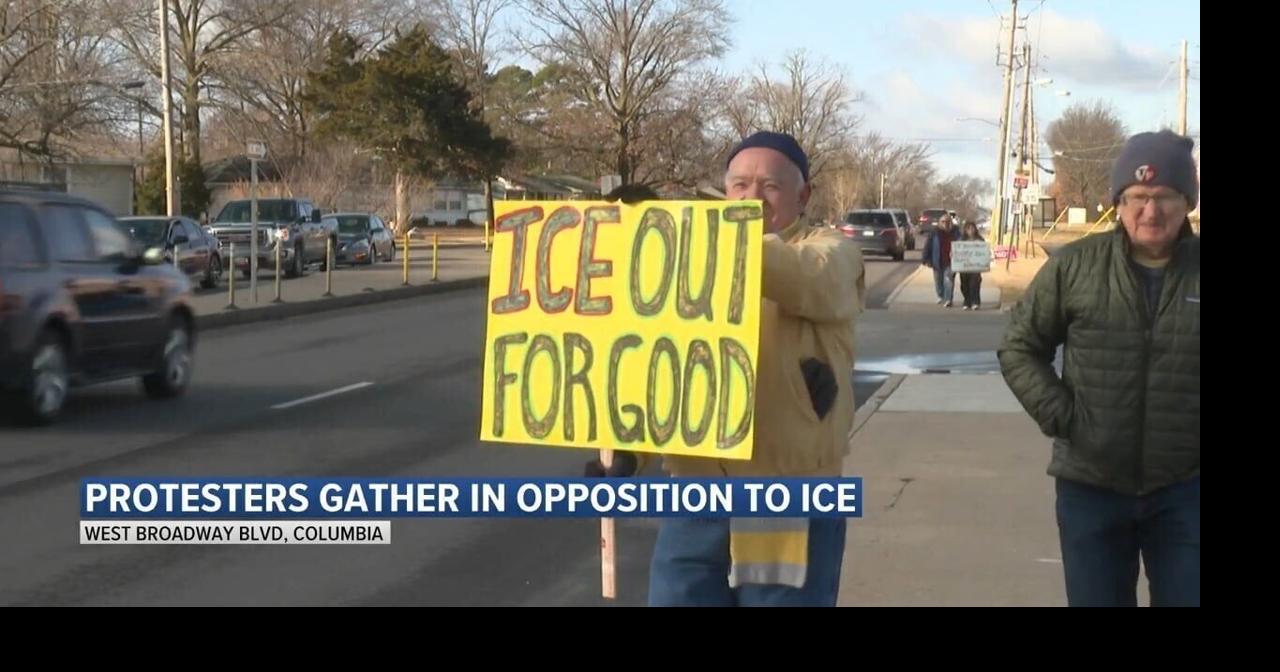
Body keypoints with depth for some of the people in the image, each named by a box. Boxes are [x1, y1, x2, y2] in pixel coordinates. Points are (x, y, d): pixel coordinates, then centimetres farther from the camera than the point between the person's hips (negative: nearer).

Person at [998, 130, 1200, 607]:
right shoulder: (1074, 266, -3)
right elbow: (1019, 347, 5)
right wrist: (1057, 415, -6)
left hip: (1185, 489, 0)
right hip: (1091, 486, 0)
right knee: (1096, 599, 12)